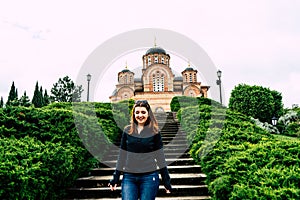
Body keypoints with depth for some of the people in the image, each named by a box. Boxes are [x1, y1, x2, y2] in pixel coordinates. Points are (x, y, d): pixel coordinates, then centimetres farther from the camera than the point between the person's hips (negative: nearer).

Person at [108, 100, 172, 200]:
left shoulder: (154, 132, -1)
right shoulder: (127, 131, 5)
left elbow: (160, 157, 2)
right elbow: (122, 155, 9)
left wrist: (166, 180, 2)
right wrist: (115, 178, 9)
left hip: (149, 177, -2)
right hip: (129, 177, 2)